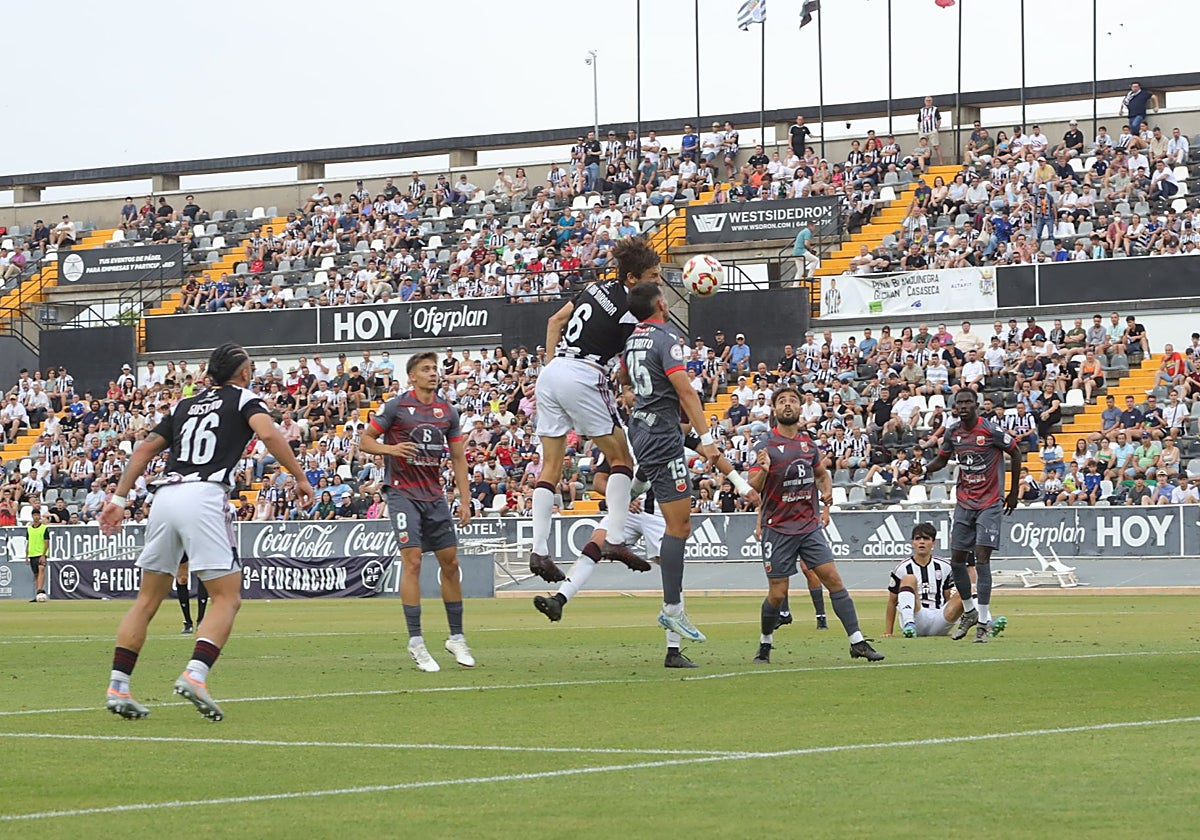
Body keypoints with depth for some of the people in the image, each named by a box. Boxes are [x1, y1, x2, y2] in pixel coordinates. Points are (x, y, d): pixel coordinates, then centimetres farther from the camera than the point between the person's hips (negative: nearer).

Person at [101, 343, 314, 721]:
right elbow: (268, 434, -7)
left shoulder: (185, 405, 27)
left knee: (147, 599, 12)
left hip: (165, 495, 6)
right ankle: (195, 675, -22)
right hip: (204, 496, -6)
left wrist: (118, 498, 23)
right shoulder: (244, 398, 12)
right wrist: (300, 477, -2)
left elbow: (144, 450, 23)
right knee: (227, 599, -2)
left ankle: (117, 687, 5)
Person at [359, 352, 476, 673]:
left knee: (450, 562, 5)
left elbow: (458, 457, 13)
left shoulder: (448, 412, 9)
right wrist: (391, 448, -20)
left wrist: (465, 500, 7)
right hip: (403, 493, -5)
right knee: (412, 560, -13)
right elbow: (365, 440, 0)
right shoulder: (395, 406, -5)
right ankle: (415, 642, -10)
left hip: (435, 496, 5)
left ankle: (456, 637, 16)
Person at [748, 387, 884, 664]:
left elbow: (822, 473, 27)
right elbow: (753, 487, -12)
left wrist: (827, 493, 7)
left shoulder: (808, 443, 9)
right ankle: (765, 644, 20)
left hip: (809, 525, 4)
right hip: (778, 529, -4)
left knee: (834, 580, -6)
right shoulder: (766, 445, -6)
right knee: (777, 594, -3)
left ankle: (857, 642, -5)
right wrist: (762, 470, -33)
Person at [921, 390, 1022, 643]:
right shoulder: (952, 434, 3)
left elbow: (1015, 453, -1)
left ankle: (983, 622, -11)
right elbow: (941, 460, 17)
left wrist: (1013, 493, 2)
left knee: (982, 558, -14)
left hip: (989, 504, -5)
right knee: (957, 560, 5)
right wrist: (923, 468, -6)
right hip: (964, 504, 6)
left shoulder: (991, 432, -13)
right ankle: (969, 611, 27)